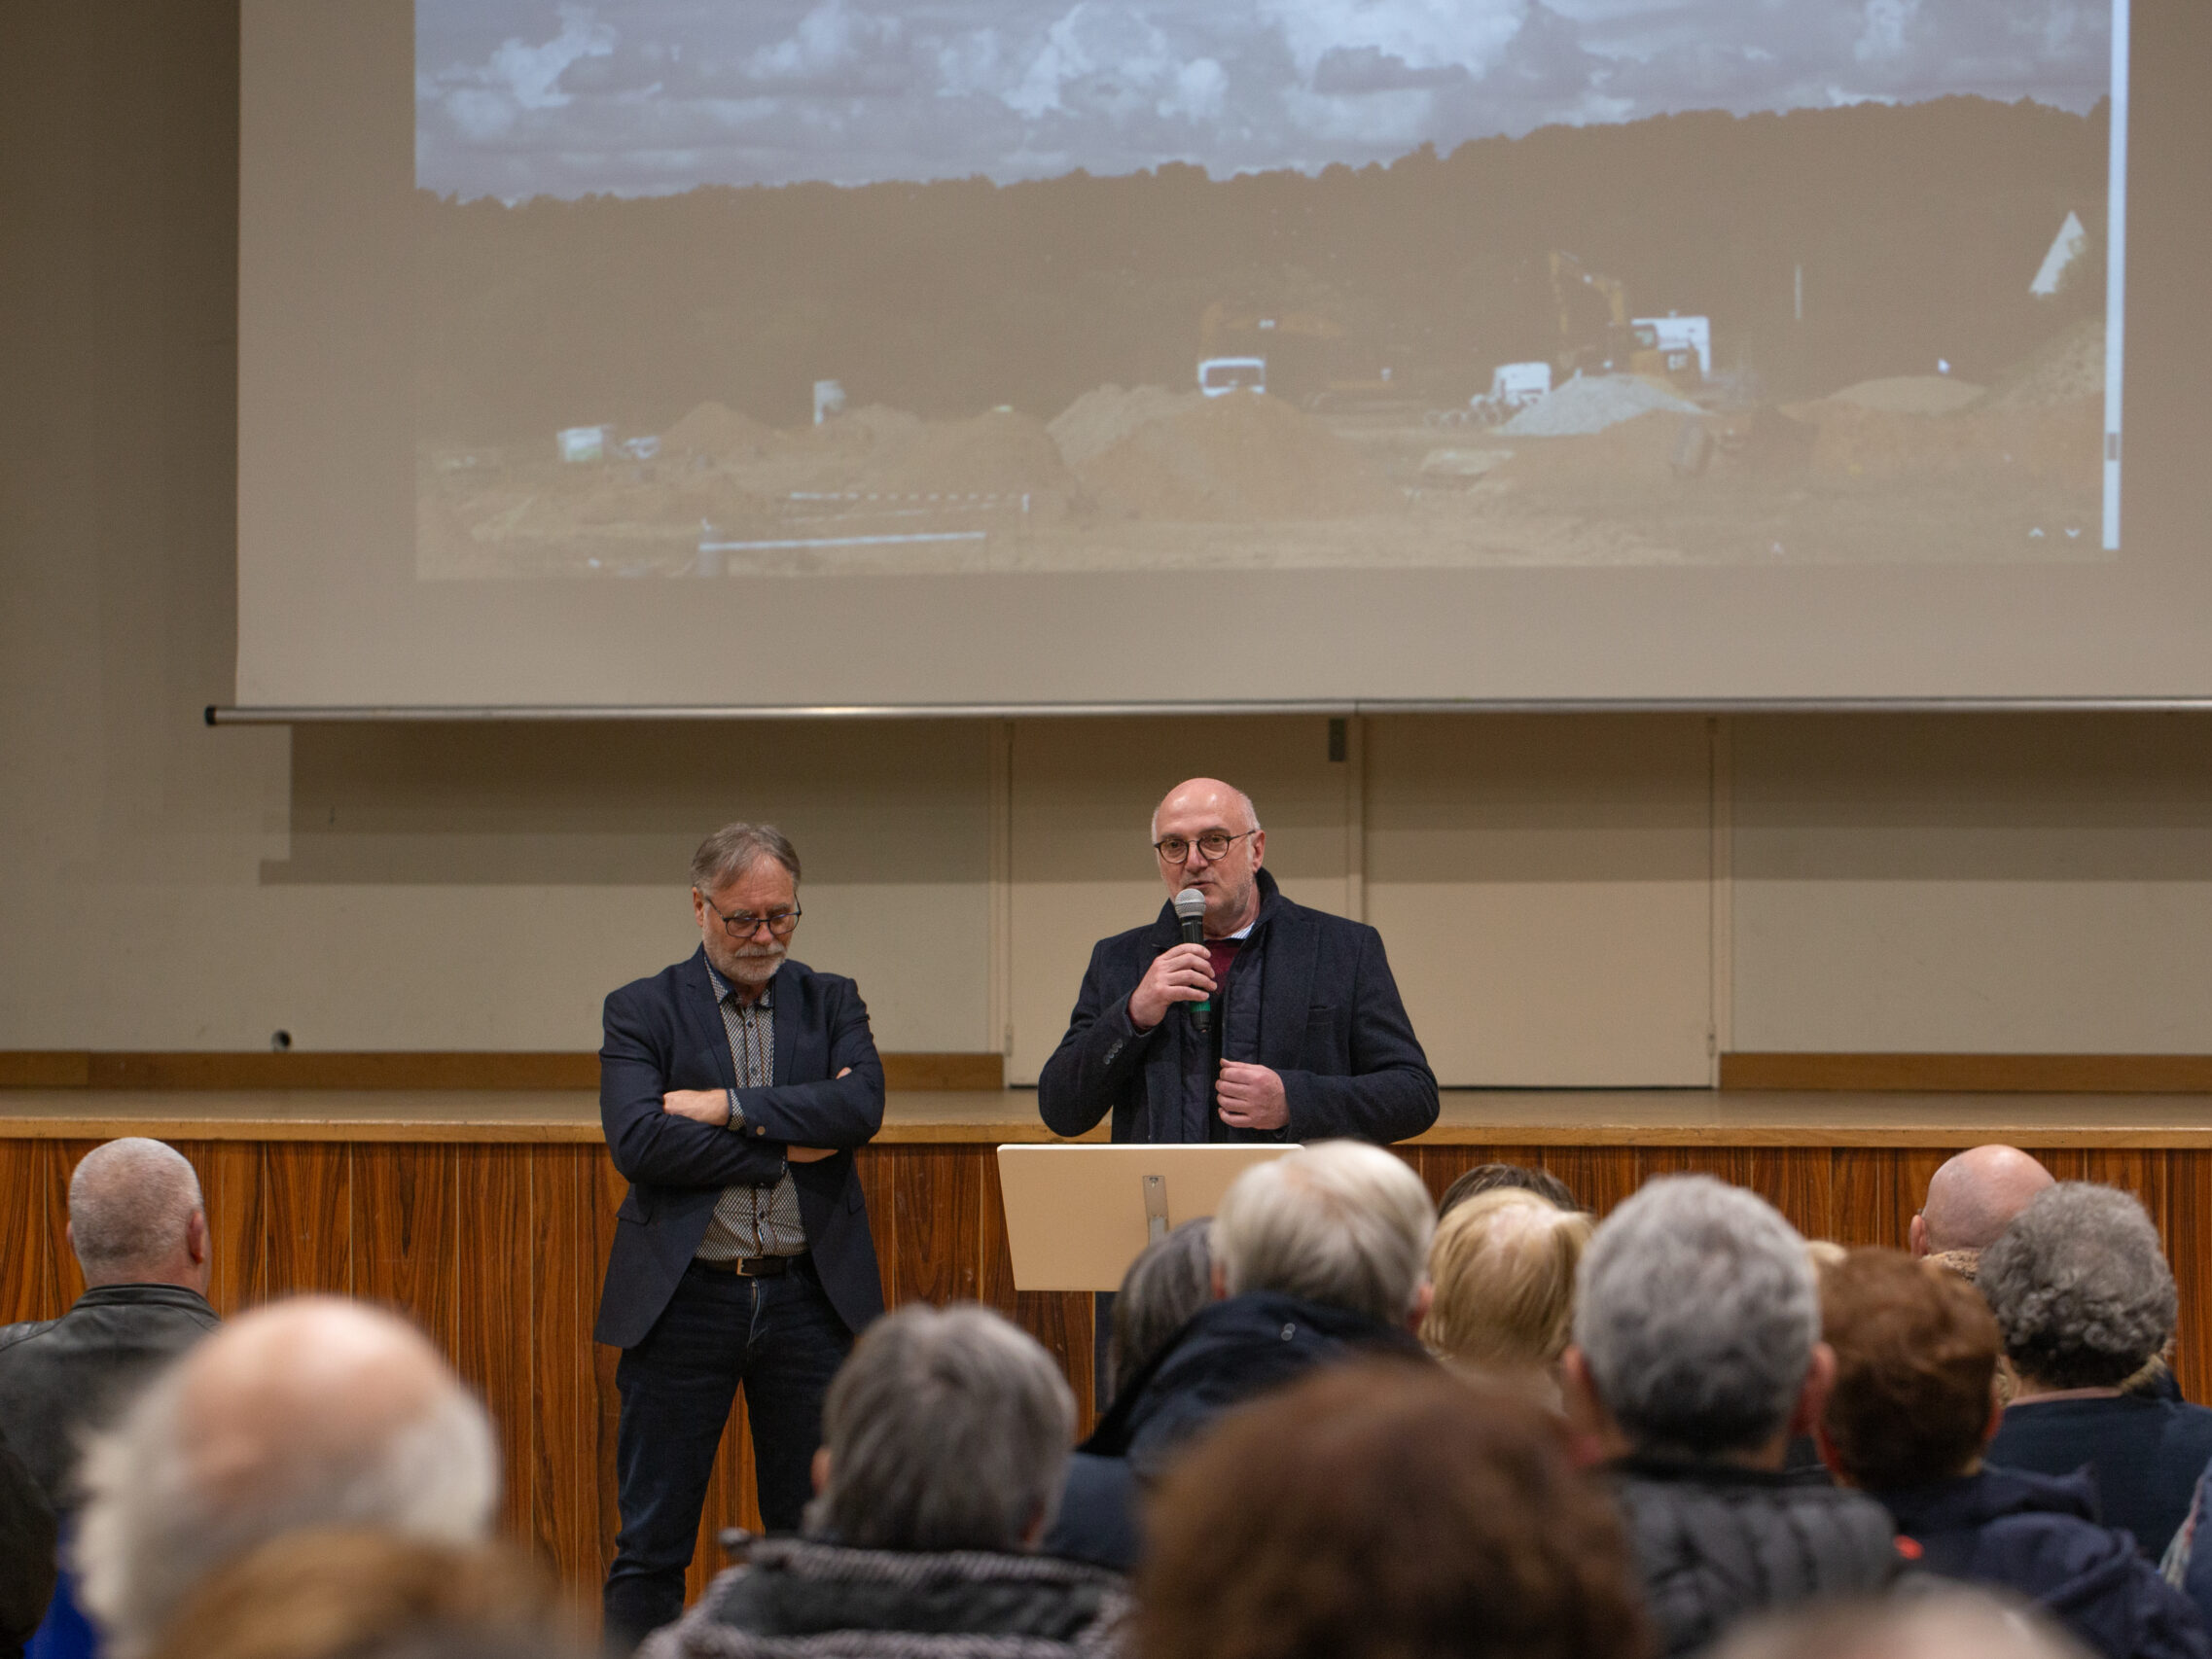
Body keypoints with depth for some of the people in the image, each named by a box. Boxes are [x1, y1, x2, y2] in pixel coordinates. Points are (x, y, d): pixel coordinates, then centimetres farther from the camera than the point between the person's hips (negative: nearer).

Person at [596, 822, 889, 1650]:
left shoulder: (831, 1003, 10)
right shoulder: (642, 1011, 2)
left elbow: (861, 1106, -9)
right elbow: (637, 1142, -13)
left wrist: (728, 1107, -13)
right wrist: (785, 1144, -12)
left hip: (809, 1296, 2)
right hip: (683, 1297, -2)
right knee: (652, 1544, 2)